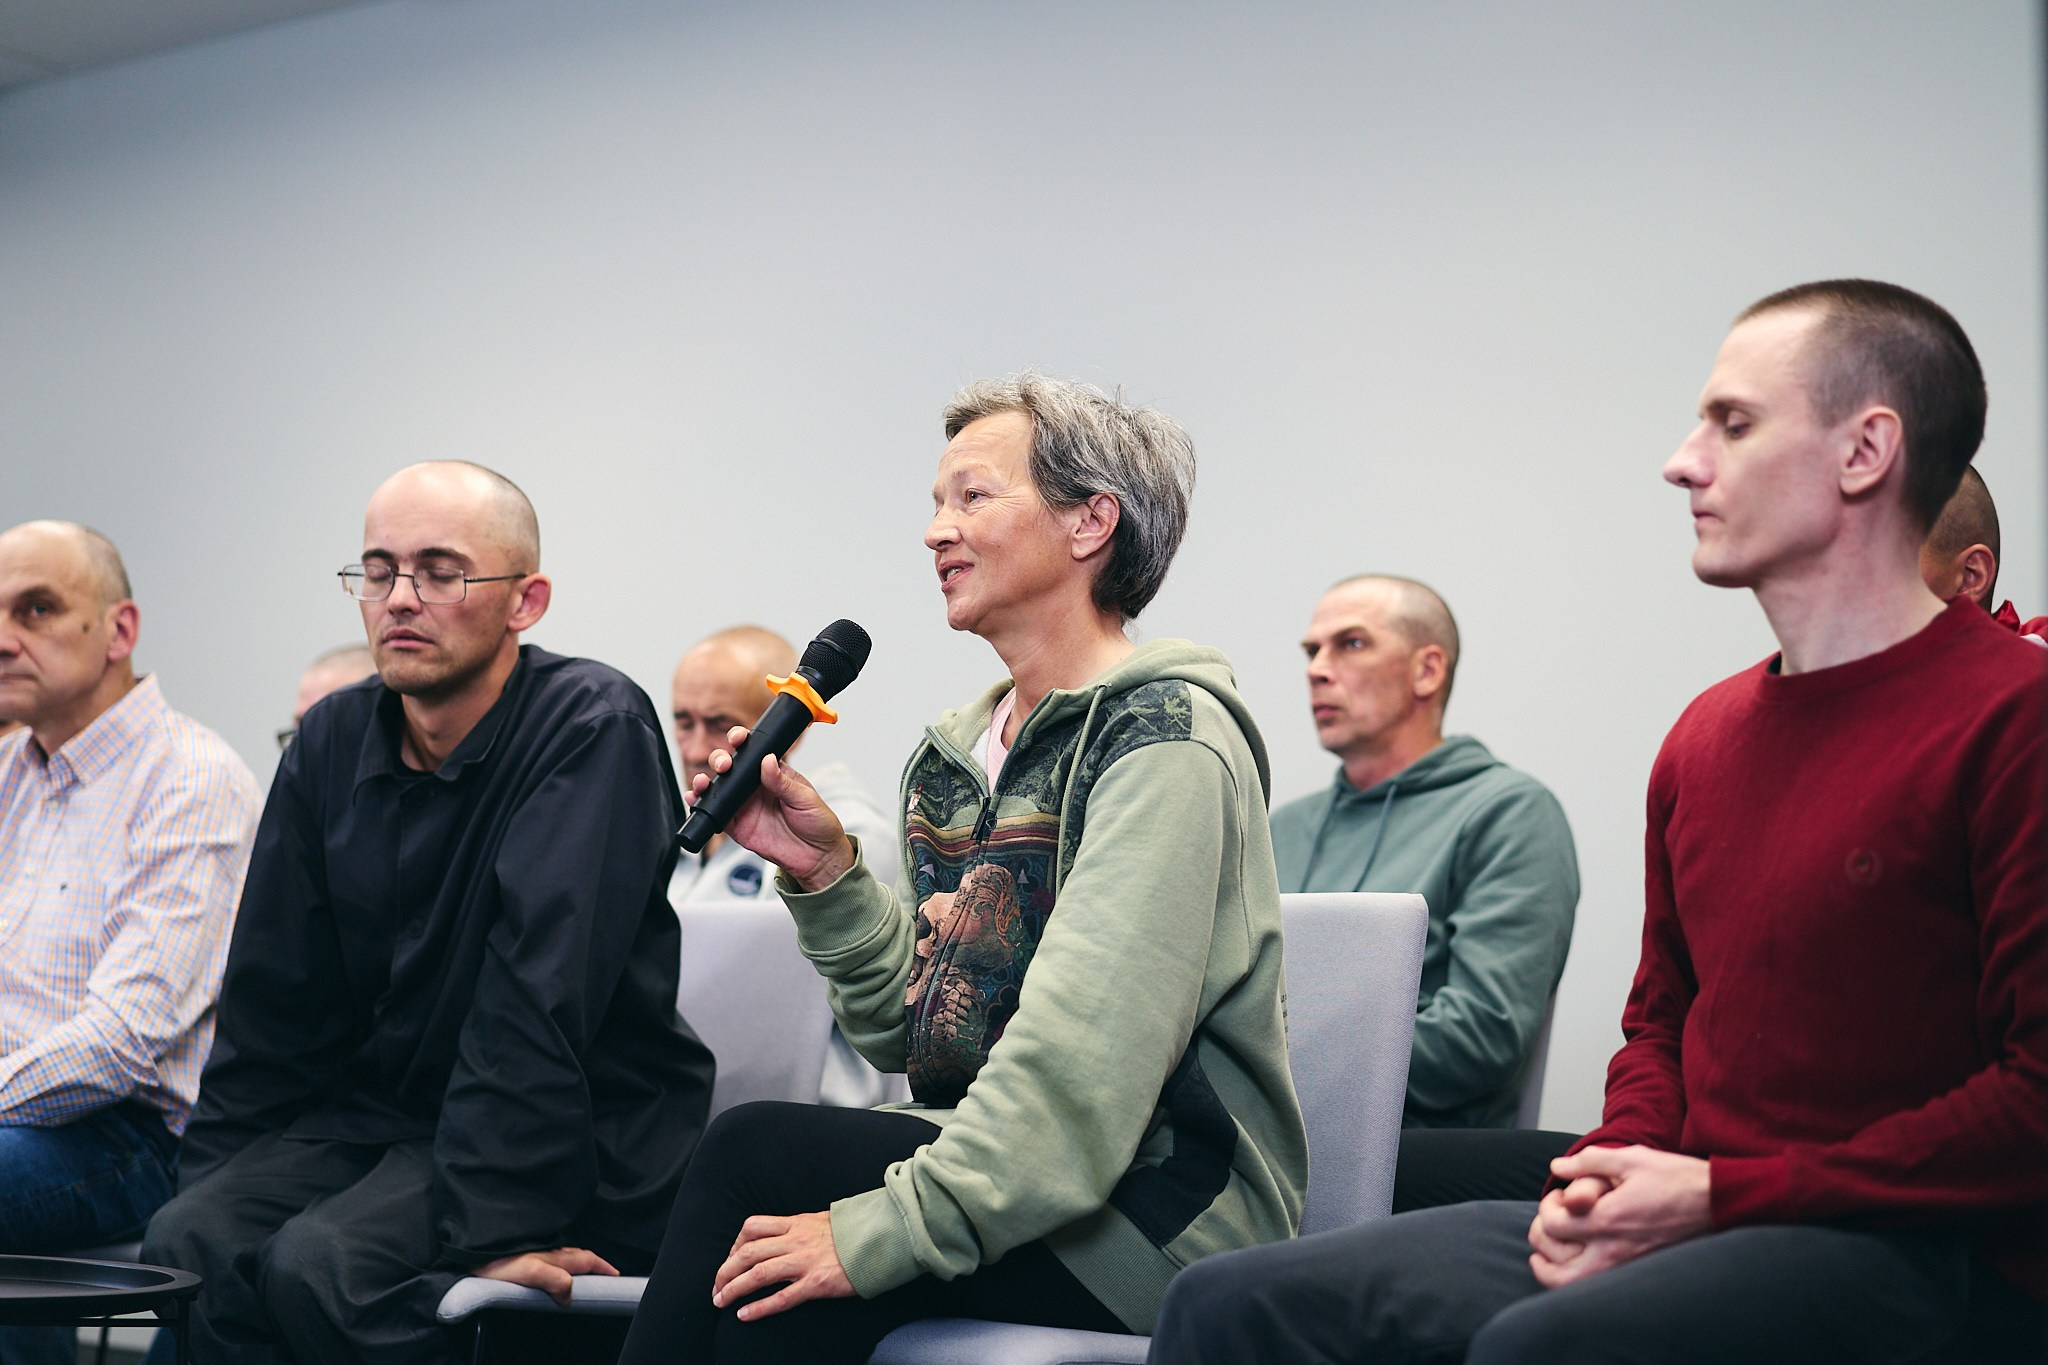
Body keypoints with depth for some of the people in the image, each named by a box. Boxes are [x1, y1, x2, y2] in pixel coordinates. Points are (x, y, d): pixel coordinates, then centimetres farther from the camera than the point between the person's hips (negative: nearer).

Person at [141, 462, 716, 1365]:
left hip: (575, 1147, -6)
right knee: (189, 1248, -21)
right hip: (371, 1113, 6)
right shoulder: (330, 743, 7)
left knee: (317, 1263, -28)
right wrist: (210, 1185, 0)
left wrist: (492, 1224, -28)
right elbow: (272, 997, 11)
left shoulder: (591, 726, -14)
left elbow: (541, 992, -23)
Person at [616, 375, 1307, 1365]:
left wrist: (895, 1225, -26)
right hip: (988, 1164, 6)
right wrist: (825, 873, 1)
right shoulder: (954, 754, 15)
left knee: (754, 1151, -22)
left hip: (1159, 1203, -6)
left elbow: (1089, 1045, -23)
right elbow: (911, 1033, 15)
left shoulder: (1164, 735, -11)